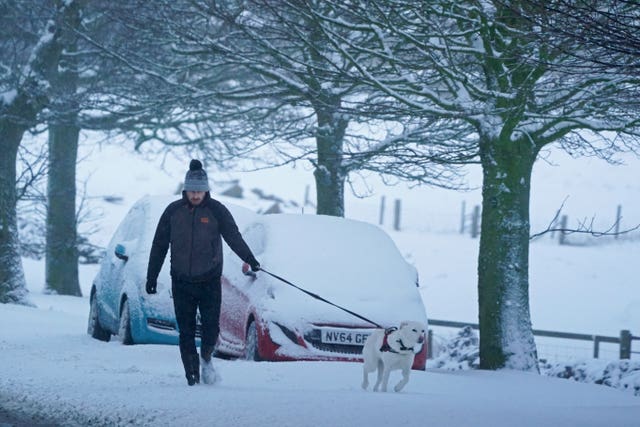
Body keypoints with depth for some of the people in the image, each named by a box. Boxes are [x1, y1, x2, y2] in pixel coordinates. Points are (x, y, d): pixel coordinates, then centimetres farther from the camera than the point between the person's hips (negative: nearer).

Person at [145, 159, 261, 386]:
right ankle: (192, 375, 7)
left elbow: (234, 238, -3)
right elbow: (159, 245, 9)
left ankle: (206, 359, 18)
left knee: (211, 327, -9)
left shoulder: (216, 210, -1)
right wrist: (151, 276, 8)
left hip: (209, 280, -1)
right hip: (181, 282, 1)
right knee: (186, 331, 0)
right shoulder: (173, 211, 3)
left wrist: (250, 260, -16)